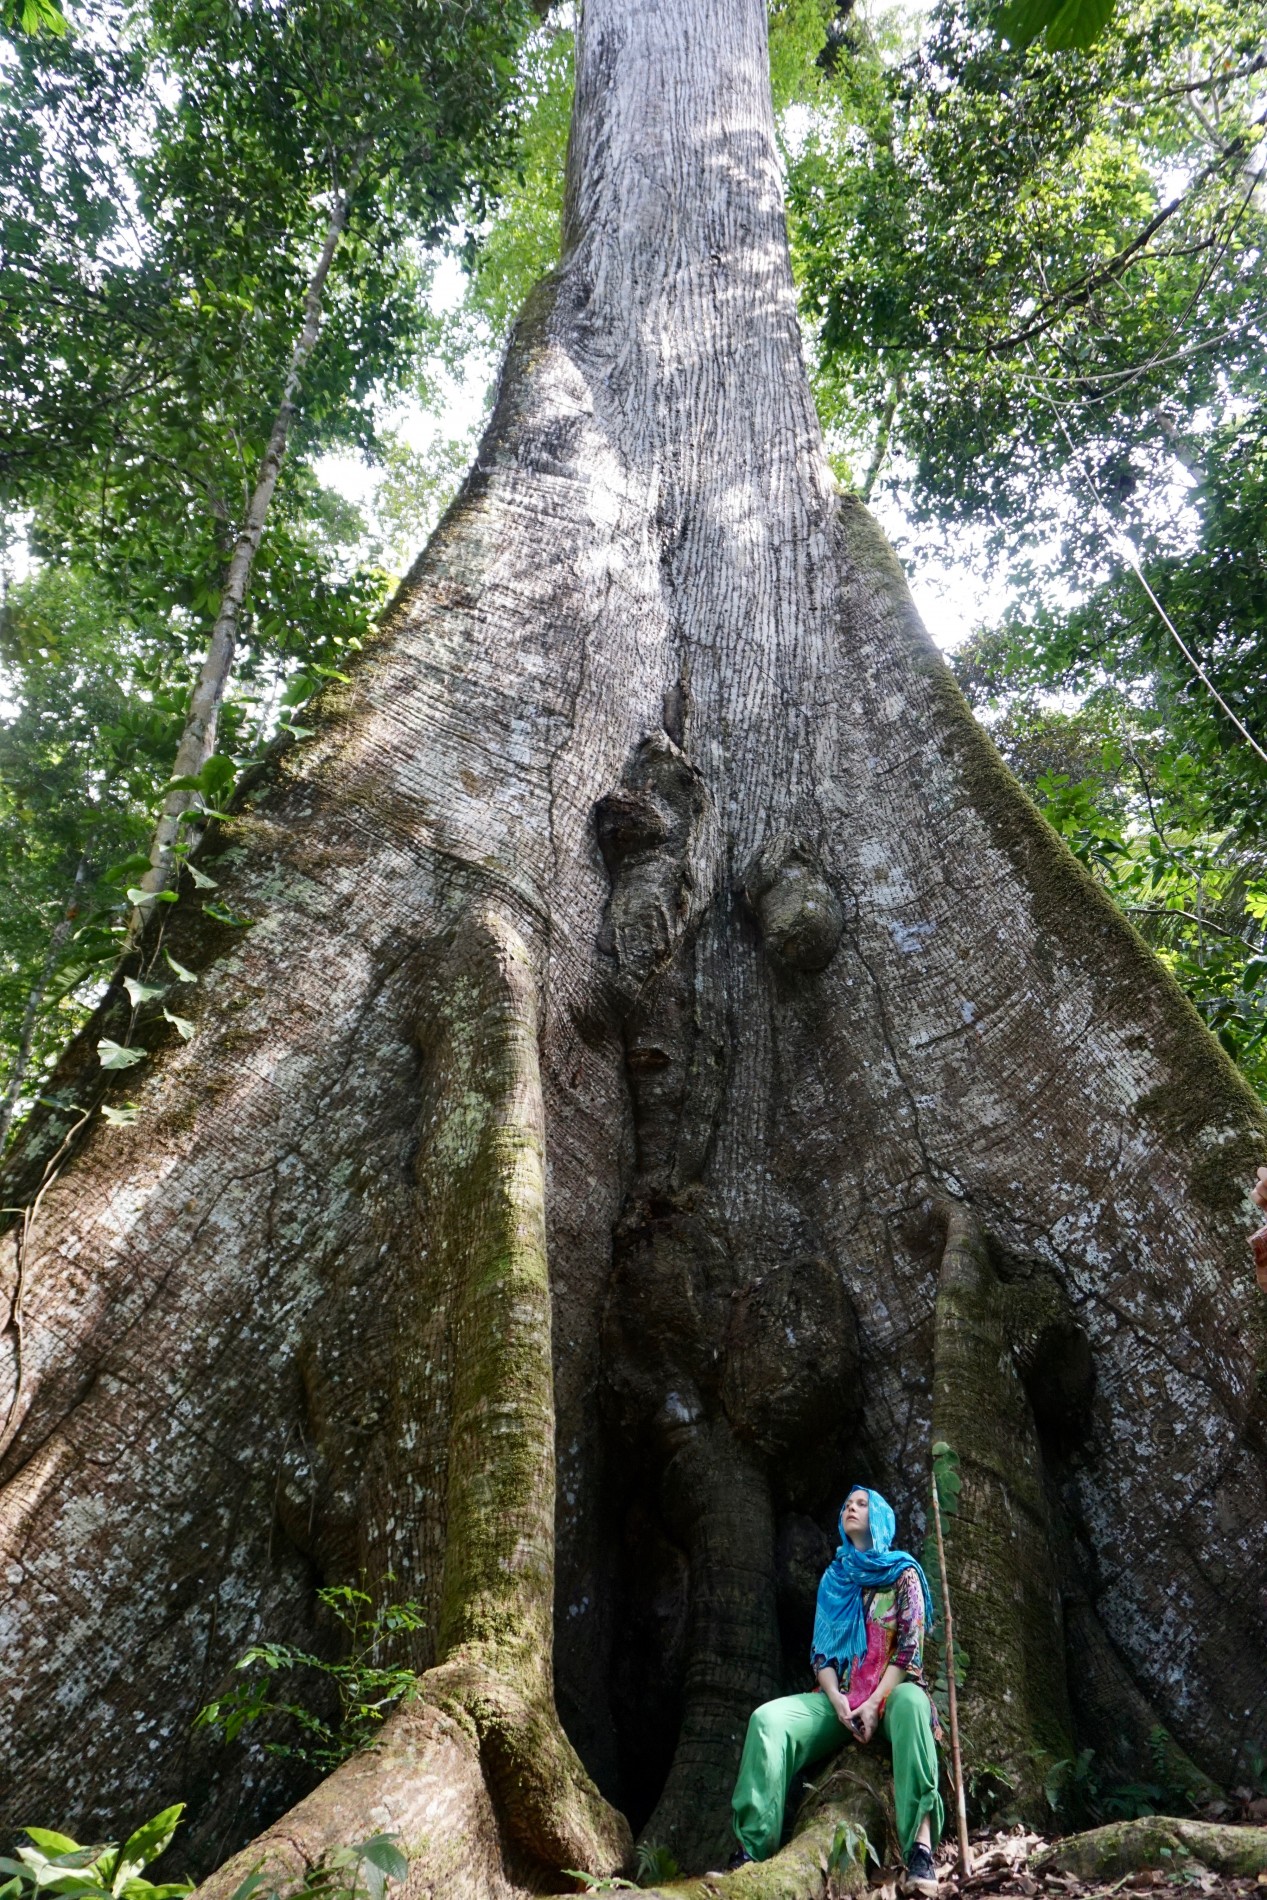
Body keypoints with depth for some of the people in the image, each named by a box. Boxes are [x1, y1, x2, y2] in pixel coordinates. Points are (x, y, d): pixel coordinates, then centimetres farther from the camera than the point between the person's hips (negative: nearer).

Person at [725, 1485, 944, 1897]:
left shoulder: (903, 1573, 5)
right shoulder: (834, 1578, 16)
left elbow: (910, 1646, -6)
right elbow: (821, 1650, 10)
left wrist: (875, 1703, -18)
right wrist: (837, 1700, -10)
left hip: (891, 1693, -3)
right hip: (841, 1698, 4)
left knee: (911, 1703, -42)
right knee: (768, 1719, -25)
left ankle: (920, 1849, -49)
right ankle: (750, 1853, -31)